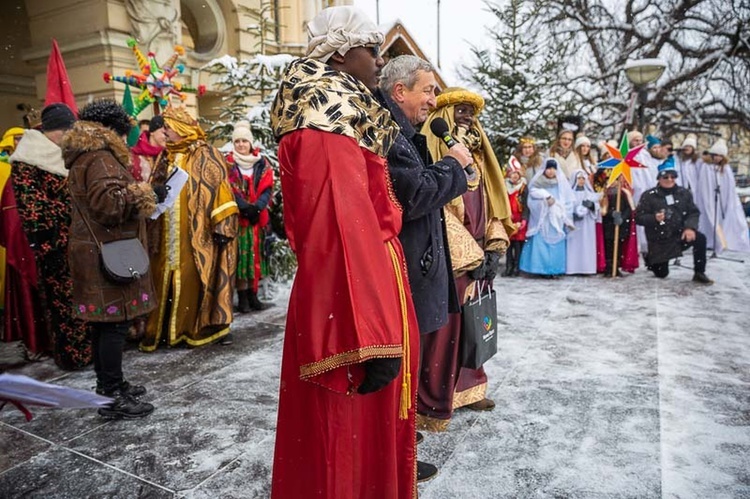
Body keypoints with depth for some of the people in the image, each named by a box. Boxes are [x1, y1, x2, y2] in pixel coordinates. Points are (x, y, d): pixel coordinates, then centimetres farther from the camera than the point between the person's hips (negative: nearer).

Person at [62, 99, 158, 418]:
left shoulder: (84, 156, 19)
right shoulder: (100, 158, -14)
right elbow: (108, 203, -26)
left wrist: (130, 191, 16)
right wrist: (137, 193, -10)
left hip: (97, 252, 11)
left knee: (103, 322, 14)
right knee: (115, 323, -7)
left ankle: (108, 385, 24)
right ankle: (112, 398, -1)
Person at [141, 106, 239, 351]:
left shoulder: (206, 156, -4)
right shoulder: (165, 158, 16)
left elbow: (219, 189, -10)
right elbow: (154, 190, 24)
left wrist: (222, 226, -15)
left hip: (196, 235, -6)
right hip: (168, 236, 6)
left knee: (194, 280, -1)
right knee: (164, 281, 7)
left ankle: (197, 329, 12)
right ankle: (163, 329, 16)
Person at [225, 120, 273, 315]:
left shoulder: (262, 164, 10)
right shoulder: (228, 164, 3)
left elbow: (267, 188, 1)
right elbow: (229, 190, -6)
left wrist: (257, 207, -15)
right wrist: (245, 207, -18)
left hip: (257, 217, 3)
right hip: (236, 217, -3)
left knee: (255, 256, 5)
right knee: (240, 256, -4)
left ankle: (253, 296, 11)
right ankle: (242, 297, 1)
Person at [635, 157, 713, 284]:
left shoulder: (684, 193, 2)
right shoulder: (649, 196, -9)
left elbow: (693, 213, -1)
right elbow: (638, 217, -11)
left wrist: (690, 227, -20)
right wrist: (654, 218, -30)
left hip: (679, 235, 2)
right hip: (660, 241, -2)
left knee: (700, 238, -29)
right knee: (661, 273, 3)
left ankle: (699, 273, -12)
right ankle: (651, 259, 41)